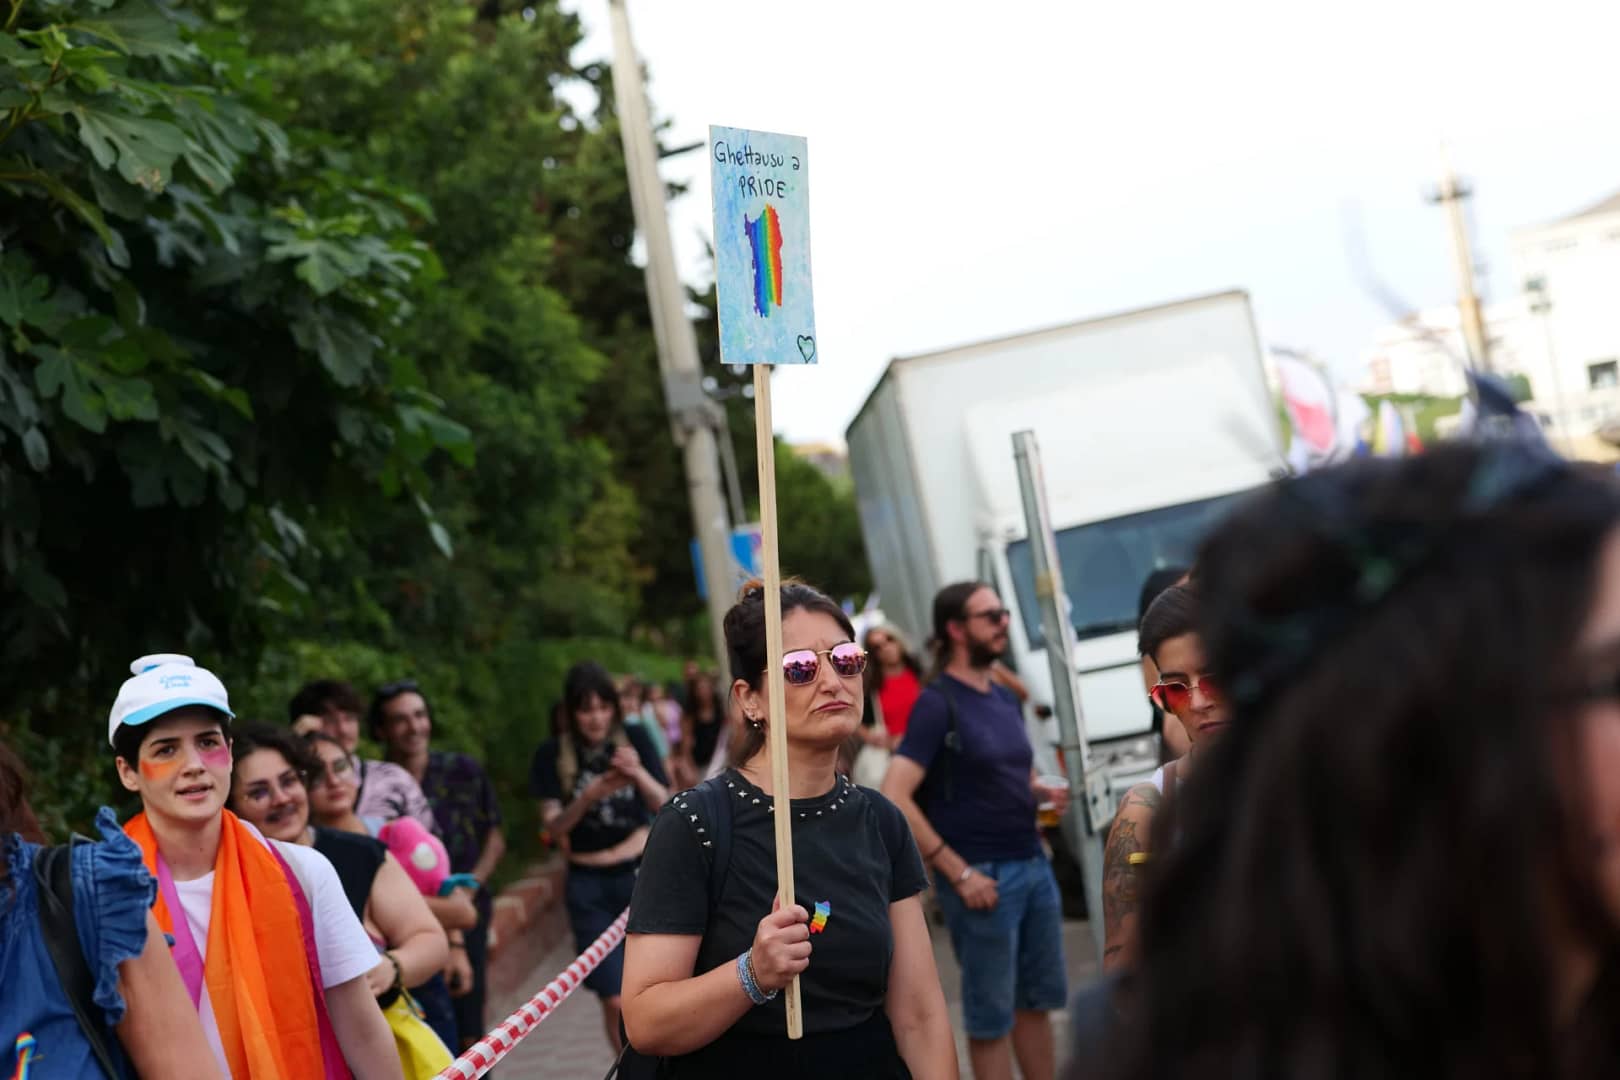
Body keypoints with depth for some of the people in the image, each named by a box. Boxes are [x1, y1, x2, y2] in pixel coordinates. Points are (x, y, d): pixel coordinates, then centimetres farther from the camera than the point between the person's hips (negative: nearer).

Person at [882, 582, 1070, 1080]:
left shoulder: (1006, 698, 12)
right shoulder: (938, 704, -11)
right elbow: (895, 798, -20)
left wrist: (1043, 793, 2)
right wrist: (958, 873, -20)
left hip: (1034, 866, 8)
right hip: (983, 876, -7)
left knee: (1037, 1000, 14)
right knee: (992, 1015, 2)